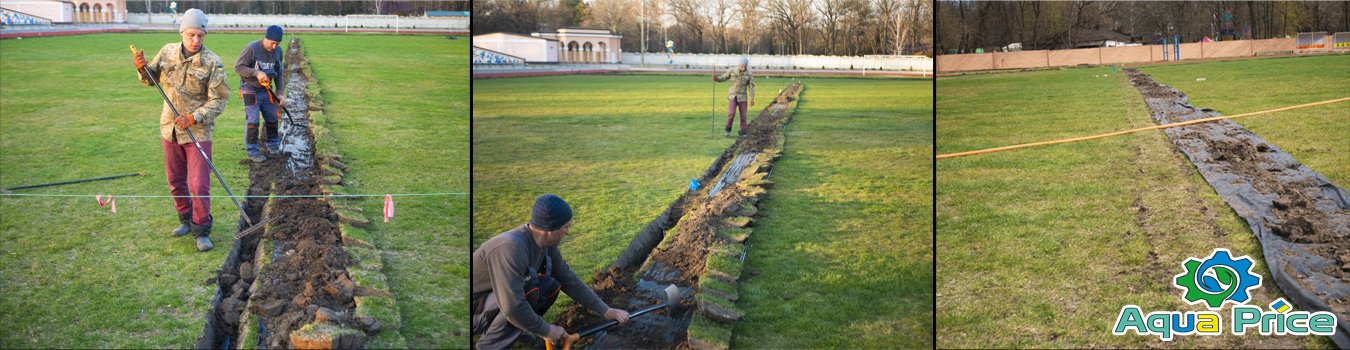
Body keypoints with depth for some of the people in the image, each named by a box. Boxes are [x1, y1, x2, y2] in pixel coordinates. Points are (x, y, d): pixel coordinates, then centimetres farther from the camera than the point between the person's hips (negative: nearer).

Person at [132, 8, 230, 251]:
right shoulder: (168, 52, 1)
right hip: (170, 129, 5)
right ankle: (186, 219, 34)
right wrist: (143, 69, -7)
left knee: (199, 185, -8)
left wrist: (193, 118, -23)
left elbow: (219, 100, -12)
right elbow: (152, 79, 16)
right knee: (175, 181, 15)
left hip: (198, 131, -5)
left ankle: (201, 231, 5)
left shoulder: (212, 63, -12)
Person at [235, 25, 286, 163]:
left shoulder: (277, 52, 1)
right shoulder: (252, 48, -18)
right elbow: (238, 67, -17)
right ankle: (252, 151, 2)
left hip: (266, 91, 6)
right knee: (253, 121, -8)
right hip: (250, 90, -5)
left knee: (272, 119, 10)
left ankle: (273, 145, 30)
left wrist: (280, 94, 3)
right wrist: (257, 73, -29)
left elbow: (278, 74, 10)